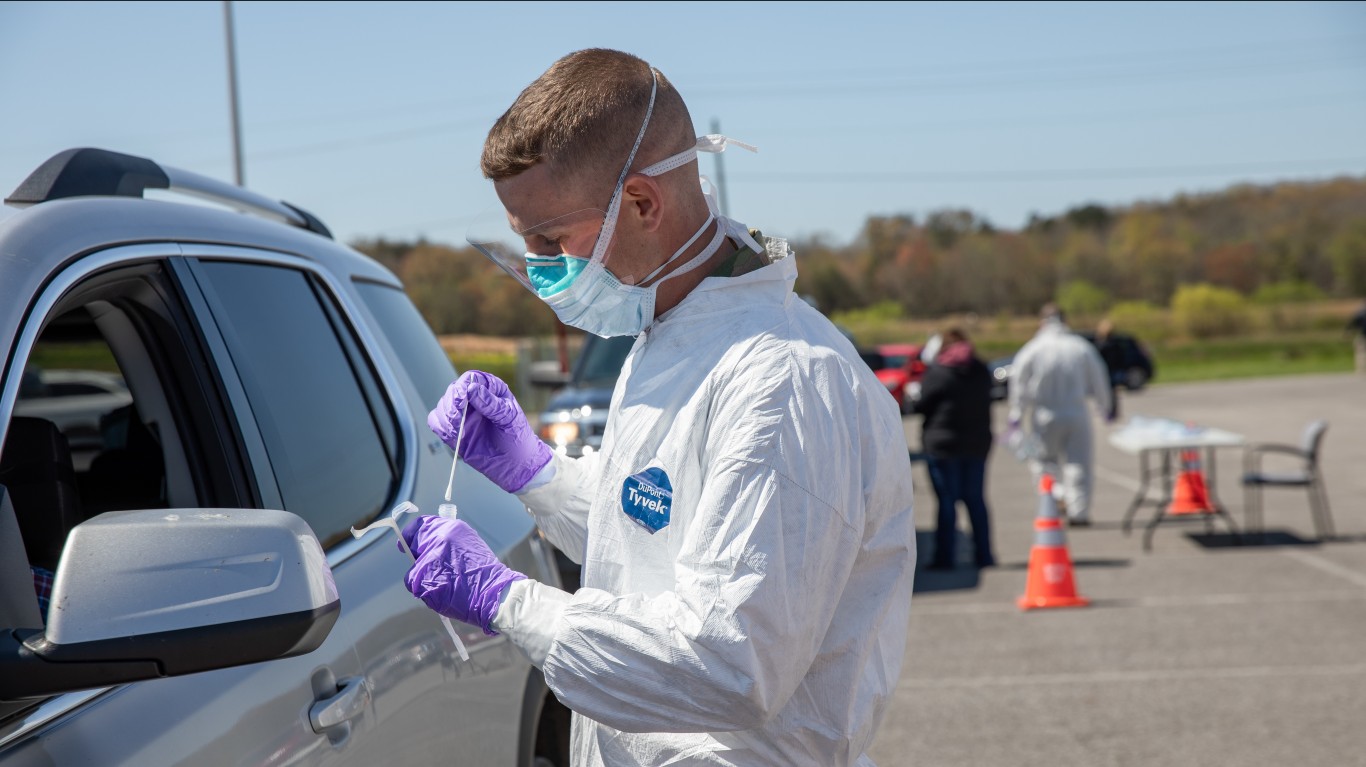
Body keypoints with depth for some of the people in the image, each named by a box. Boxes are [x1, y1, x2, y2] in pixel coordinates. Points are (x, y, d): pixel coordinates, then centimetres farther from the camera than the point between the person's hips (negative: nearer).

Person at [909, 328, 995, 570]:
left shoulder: (937, 371, -12)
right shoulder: (982, 371, 5)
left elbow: (922, 405, -8)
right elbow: (985, 403, 13)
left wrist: (913, 398, 12)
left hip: (943, 443, -5)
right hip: (977, 443, 5)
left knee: (946, 502, -1)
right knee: (976, 500, 11)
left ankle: (945, 557, -2)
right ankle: (983, 555, 12)